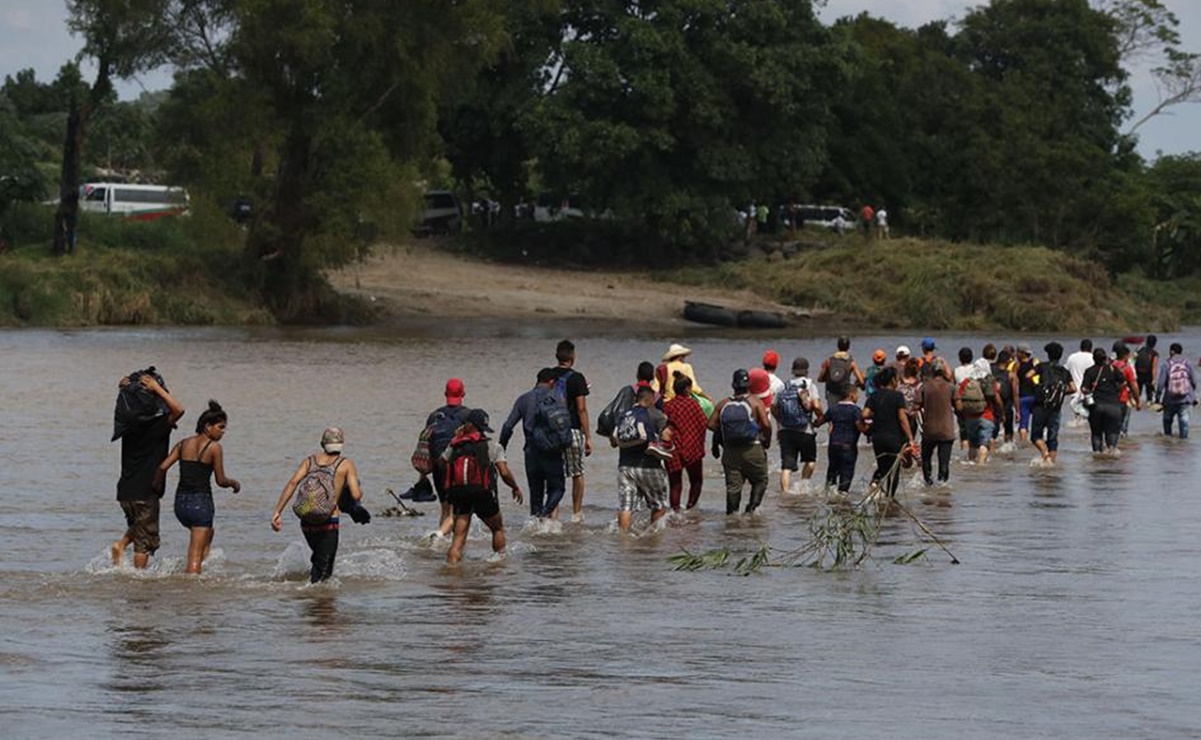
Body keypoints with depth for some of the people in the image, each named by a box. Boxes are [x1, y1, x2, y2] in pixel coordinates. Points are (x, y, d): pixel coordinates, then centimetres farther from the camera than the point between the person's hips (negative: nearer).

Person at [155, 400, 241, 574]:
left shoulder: (184, 444, 8)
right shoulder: (214, 447, -7)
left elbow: (163, 467, 0)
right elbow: (221, 481, -5)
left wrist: (157, 485, 17)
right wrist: (234, 483, 15)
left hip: (180, 501, 6)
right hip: (200, 501, -6)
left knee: (208, 533, 32)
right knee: (195, 554, -3)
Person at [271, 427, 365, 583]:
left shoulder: (310, 460, 12)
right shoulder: (346, 464, 3)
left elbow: (292, 483, -3)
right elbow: (356, 495, -7)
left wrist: (277, 512, -6)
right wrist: (360, 493, 18)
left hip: (306, 522, 4)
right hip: (329, 522, -4)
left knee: (317, 558, 30)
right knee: (323, 570, -1)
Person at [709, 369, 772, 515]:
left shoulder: (723, 404, 7)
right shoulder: (755, 402, -1)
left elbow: (711, 424, 2)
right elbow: (766, 424, -12)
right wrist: (767, 440, 4)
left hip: (730, 451, 3)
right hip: (753, 449, -3)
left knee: (733, 484, 6)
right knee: (760, 480, 10)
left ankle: (731, 512, 2)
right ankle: (752, 506, -7)